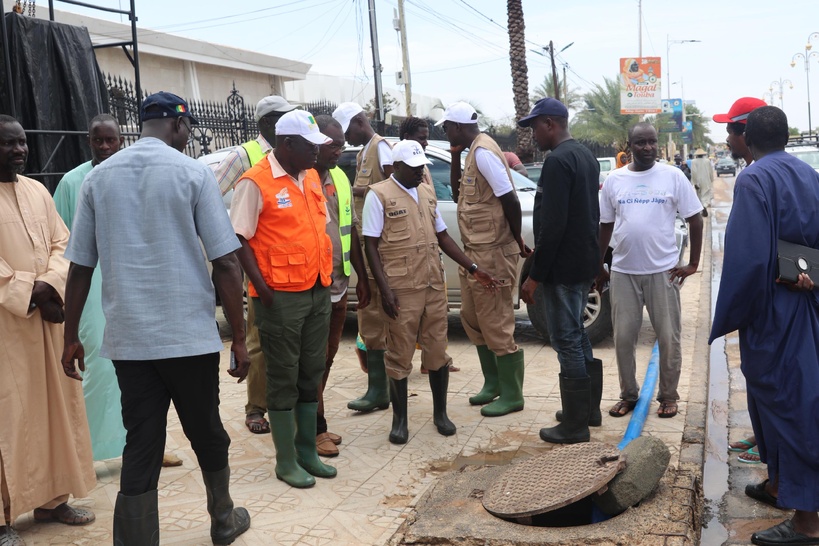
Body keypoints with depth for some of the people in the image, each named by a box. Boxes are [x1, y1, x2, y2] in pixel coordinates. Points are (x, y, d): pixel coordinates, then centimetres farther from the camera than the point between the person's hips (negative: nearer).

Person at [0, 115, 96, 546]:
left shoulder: (37, 191, 12)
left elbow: (62, 244, 9)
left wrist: (50, 287, -8)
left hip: (49, 317, 6)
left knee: (56, 406, 10)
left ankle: (52, 498, 23)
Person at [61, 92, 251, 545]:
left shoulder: (98, 177, 5)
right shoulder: (193, 173, -6)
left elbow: (80, 266, 5)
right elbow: (225, 263, -10)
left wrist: (71, 337, 13)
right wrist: (239, 337, -4)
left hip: (127, 338, 3)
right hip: (189, 334, -2)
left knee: (140, 448, 8)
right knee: (206, 432, 17)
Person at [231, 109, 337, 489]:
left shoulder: (311, 176, 11)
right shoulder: (256, 183, -11)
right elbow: (239, 239, -12)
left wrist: (327, 271, 12)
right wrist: (260, 285, -18)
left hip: (318, 291, 7)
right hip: (280, 296, -7)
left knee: (311, 375, 14)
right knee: (284, 380, 3)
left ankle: (308, 451, 26)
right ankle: (286, 461, 15)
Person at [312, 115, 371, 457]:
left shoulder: (339, 178, 11)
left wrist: (362, 278, 17)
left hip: (339, 285, 8)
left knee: (327, 356, 15)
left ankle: (313, 423, 28)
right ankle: (316, 430, 14)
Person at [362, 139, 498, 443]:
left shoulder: (427, 193, 13)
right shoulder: (379, 195, -5)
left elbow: (442, 236, 18)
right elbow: (371, 245, -7)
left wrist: (473, 269, 12)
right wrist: (385, 289, -15)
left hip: (434, 286, 5)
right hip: (401, 290, -5)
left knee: (437, 352, 10)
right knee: (400, 356, 3)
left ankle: (440, 413, 24)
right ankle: (400, 420, 15)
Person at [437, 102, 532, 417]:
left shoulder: (483, 152, -17)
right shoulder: (474, 152, 13)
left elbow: (510, 199, -21)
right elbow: (459, 194, 20)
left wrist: (517, 241, -13)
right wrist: (455, 156, 10)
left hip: (492, 254, -10)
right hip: (476, 252, 10)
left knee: (497, 325, -2)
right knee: (473, 318, 18)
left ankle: (511, 396, 10)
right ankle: (493, 384, 30)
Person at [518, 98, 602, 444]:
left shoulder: (557, 161, -18)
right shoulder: (585, 156, 13)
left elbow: (553, 224, -24)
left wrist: (535, 276, -20)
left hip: (562, 268, -10)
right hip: (585, 264, 10)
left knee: (567, 342, -1)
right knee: (577, 336, 20)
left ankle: (575, 425, 8)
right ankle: (590, 409, 31)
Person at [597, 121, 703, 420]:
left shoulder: (673, 176, -3)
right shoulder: (614, 180, 4)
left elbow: (695, 219, 1)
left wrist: (693, 264, -3)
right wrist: (599, 266, 13)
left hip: (663, 270, -2)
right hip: (623, 272, 2)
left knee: (668, 338, 5)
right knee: (623, 337, 7)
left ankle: (668, 396, 21)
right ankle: (628, 394, 22)